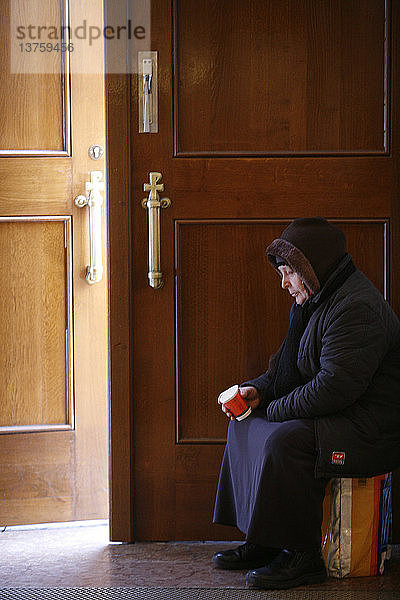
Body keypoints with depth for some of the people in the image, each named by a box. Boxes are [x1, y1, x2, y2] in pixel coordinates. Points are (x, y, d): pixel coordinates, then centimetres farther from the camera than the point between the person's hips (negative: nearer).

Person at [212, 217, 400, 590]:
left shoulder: (356, 307, -22)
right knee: (243, 423, 11)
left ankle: (303, 556, -18)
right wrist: (258, 391, 4)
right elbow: (290, 367, 23)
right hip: (338, 415, 12)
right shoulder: (317, 301, 13)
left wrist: (276, 409, -16)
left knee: (284, 440, -31)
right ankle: (262, 543, 10)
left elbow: (334, 387, -28)